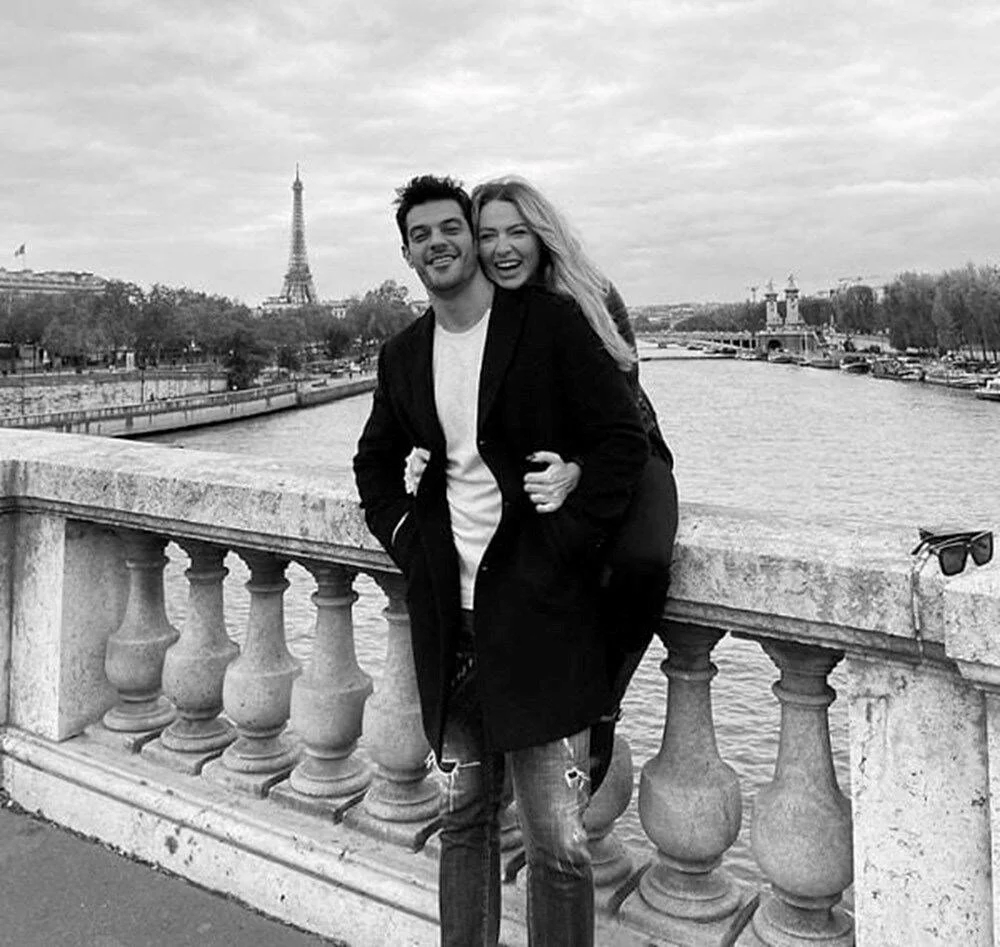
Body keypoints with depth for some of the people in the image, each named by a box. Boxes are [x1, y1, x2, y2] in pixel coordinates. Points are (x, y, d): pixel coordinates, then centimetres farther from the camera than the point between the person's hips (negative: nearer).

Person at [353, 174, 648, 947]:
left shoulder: (550, 322, -4)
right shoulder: (403, 355, 12)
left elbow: (624, 440, -8)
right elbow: (375, 461, 26)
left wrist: (561, 549, -12)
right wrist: (402, 535, 9)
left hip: (539, 614, -5)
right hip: (448, 616, 5)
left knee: (557, 843, 2)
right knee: (464, 818, 18)